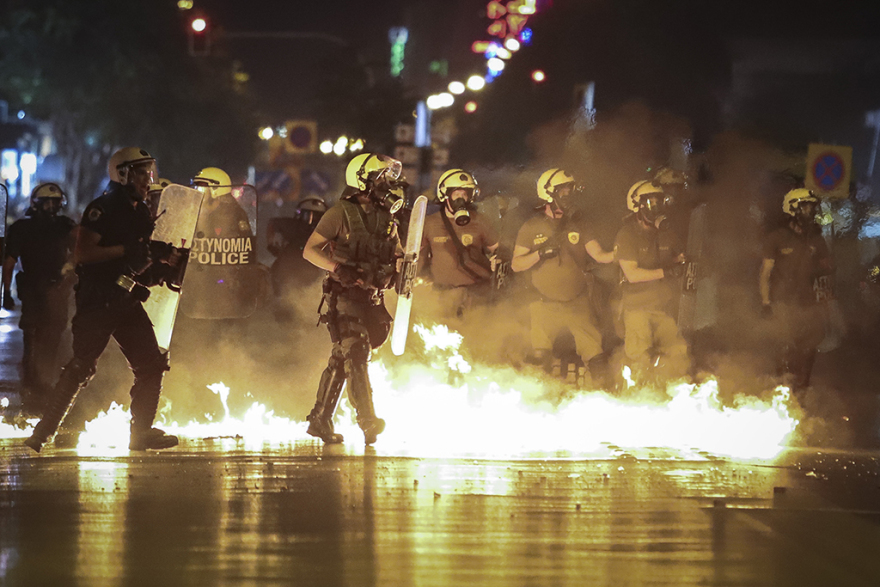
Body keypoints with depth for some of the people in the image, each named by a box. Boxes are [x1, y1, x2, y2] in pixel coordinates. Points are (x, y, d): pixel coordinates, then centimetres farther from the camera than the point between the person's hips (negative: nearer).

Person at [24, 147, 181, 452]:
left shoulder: (140, 213, 16)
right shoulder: (102, 209, -11)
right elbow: (82, 253, -19)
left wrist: (161, 256, 5)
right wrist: (125, 250, -23)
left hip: (127, 300, 8)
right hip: (98, 299, -8)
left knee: (151, 364, 4)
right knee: (80, 368, -9)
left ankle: (142, 433, 12)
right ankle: (43, 432, -1)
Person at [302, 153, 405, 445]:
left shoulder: (386, 219, 13)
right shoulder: (341, 213, -6)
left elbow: (397, 256, 18)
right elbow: (310, 251, -7)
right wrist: (338, 267, -22)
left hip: (372, 299, 6)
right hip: (344, 297, -6)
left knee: (341, 360, 10)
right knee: (356, 353, -17)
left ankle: (320, 420, 16)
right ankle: (368, 420, -20)